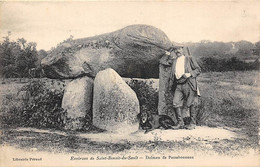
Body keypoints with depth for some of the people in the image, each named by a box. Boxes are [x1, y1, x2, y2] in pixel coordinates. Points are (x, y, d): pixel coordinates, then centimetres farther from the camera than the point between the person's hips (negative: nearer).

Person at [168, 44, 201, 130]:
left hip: (188, 84, -4)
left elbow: (198, 69, 2)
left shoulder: (189, 58, 4)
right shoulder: (174, 61, 18)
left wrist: (190, 74, -14)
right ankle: (180, 123, 5)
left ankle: (192, 123, 9)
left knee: (191, 104, -1)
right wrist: (171, 84, 14)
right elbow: (172, 73, 23)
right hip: (178, 85, 5)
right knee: (176, 103, -5)